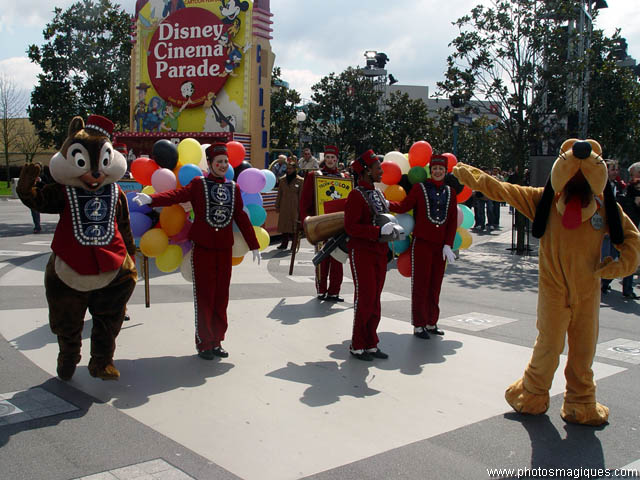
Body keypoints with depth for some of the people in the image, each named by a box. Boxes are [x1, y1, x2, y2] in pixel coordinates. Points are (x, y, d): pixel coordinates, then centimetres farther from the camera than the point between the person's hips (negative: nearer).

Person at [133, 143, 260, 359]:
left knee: (221, 296, 8)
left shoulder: (234, 188, 12)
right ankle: (204, 343, 10)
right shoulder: (199, 184, -1)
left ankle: (216, 342, 19)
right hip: (202, 248, -4)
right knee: (204, 296, 0)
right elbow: (177, 194, -17)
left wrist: (254, 245, 12)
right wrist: (151, 198, -36)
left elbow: (242, 217, 14)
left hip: (224, 249, 4)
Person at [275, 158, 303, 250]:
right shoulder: (282, 180, 8)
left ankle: (294, 244, 6)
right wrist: (277, 206, 9)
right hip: (284, 207, 3)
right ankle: (284, 243, 11)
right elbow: (279, 194, 12)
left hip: (294, 207, -3)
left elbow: (301, 196, -2)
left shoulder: (300, 181, -2)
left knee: (294, 224, -2)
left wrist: (300, 209, -5)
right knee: (283, 224, 4)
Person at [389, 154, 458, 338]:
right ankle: (419, 325, 7)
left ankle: (431, 323, 23)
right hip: (421, 244, -4)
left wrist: (448, 245, -1)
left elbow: (452, 221, 7)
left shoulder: (450, 192, 9)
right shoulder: (419, 188, -1)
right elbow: (404, 206, -11)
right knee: (420, 284, 0)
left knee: (436, 285, 11)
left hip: (440, 246, 4)